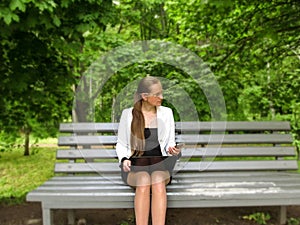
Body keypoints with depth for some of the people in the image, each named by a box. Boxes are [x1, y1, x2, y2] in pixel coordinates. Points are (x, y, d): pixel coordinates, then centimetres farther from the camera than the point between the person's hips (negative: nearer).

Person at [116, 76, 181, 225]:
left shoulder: (166, 112, 9)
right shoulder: (128, 114, 4)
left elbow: (170, 143, 13)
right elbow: (121, 144, 9)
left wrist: (171, 150, -10)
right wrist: (124, 159, -10)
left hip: (159, 161, 1)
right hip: (135, 162, -1)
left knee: (158, 184, -32)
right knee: (144, 183, -33)